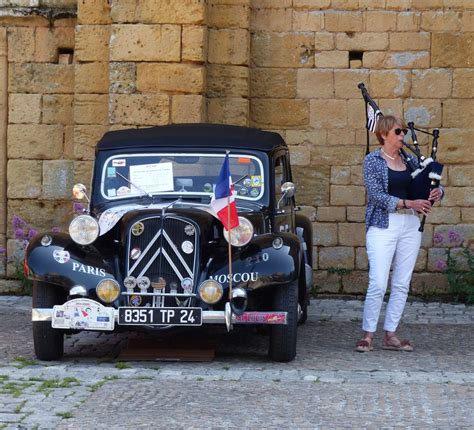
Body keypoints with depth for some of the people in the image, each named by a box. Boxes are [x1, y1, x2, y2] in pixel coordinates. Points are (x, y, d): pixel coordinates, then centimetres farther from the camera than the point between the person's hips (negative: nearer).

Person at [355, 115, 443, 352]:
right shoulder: (372, 160, -2)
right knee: (378, 284, -11)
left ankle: (390, 335, 13)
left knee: (401, 285, 6)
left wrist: (436, 193, -8)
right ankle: (367, 335, -1)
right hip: (383, 225, -5)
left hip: (410, 226, 5)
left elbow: (434, 184, 16)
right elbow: (376, 195, -12)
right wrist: (408, 203, -19)